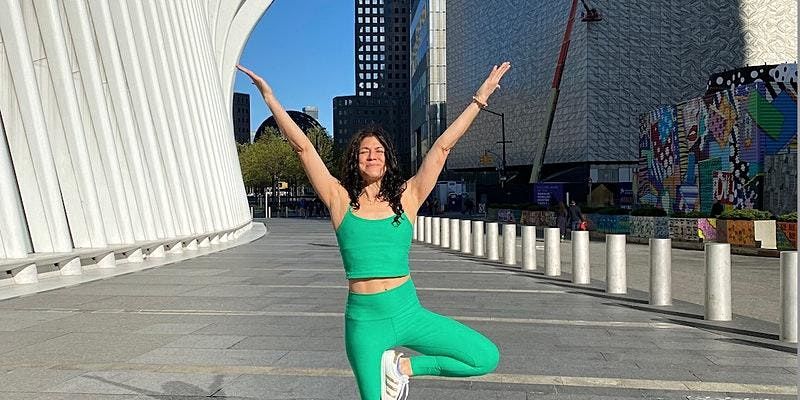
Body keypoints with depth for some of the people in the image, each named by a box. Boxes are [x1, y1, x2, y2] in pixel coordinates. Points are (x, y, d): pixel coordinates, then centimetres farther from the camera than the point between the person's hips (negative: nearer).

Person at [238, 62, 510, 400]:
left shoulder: (406, 197, 3)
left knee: (487, 358, -5)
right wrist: (269, 97, -3)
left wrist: (479, 98, 3)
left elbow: (443, 145, 2)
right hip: (365, 322, -1)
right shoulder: (341, 200, 1)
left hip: (408, 314, 1)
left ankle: (403, 367, 8)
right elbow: (302, 146, -2)